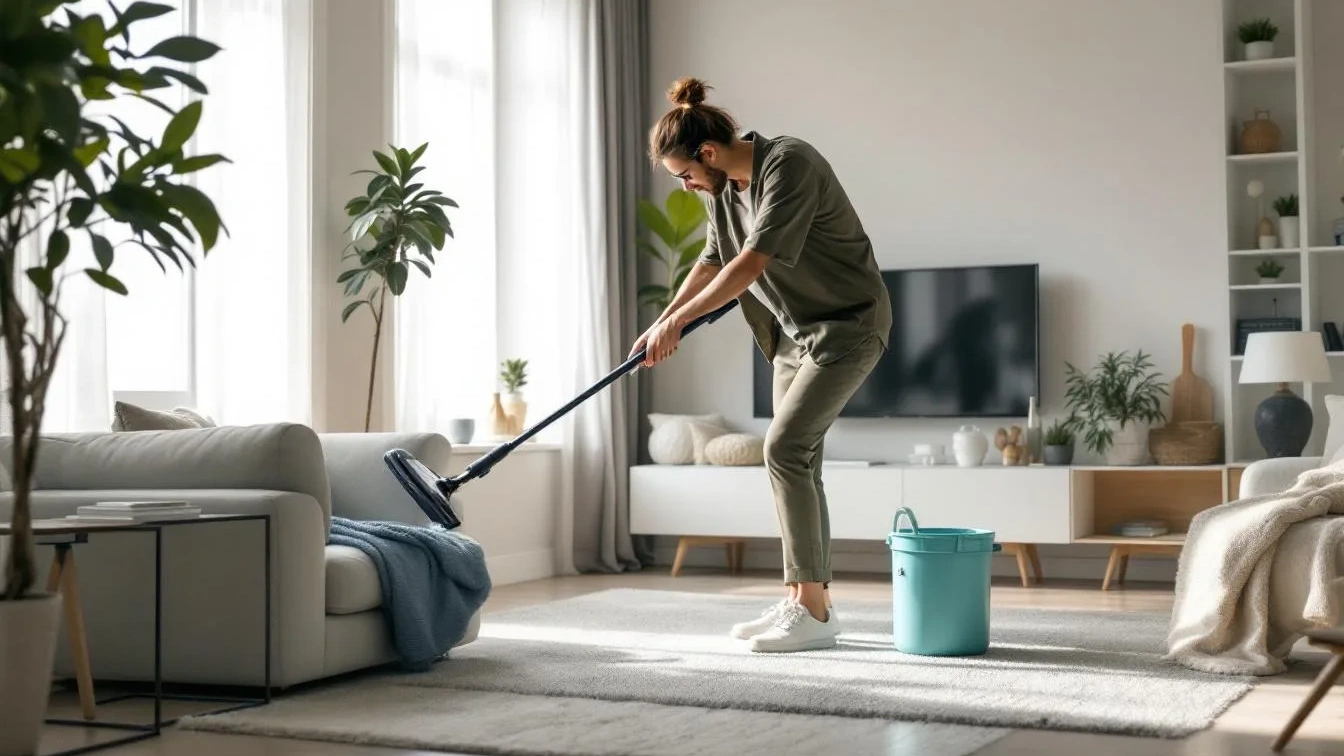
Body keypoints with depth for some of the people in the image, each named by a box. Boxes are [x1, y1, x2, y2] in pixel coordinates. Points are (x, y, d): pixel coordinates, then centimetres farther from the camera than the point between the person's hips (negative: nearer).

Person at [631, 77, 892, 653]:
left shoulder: (789, 166, -24)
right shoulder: (725, 186, 3)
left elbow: (750, 265, -29)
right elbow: (713, 261, 16)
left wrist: (678, 320, -23)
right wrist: (661, 324, 9)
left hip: (848, 324, -9)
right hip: (796, 330, 9)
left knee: (784, 448, -17)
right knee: (796, 459, 7)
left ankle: (813, 613, -14)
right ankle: (806, 600, 15)